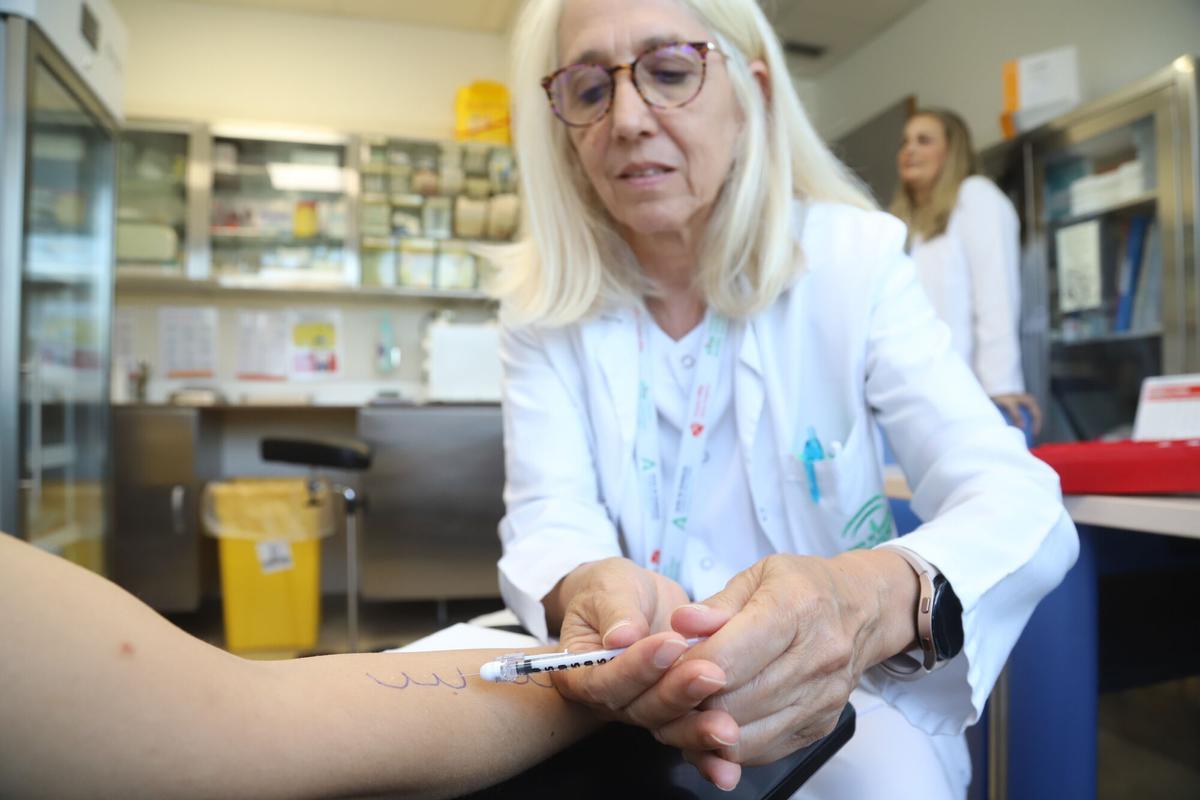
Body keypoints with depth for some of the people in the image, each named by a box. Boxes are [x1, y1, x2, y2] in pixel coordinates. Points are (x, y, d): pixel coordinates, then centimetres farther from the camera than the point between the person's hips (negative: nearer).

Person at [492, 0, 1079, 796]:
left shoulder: (853, 258, -7)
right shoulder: (545, 295, -2)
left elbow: (1019, 504, -16)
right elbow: (549, 518, -11)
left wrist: (875, 597, -39)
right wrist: (588, 592, -36)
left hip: (836, 684, -1)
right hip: (630, 687, 2)